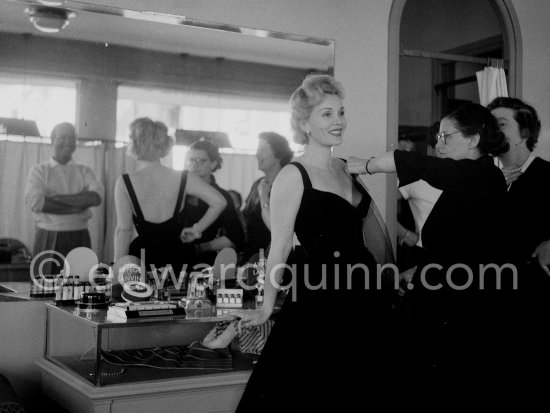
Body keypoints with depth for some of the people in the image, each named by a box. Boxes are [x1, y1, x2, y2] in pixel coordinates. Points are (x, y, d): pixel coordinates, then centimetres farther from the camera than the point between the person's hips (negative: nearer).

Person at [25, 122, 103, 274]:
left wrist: (56, 198, -14)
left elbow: (96, 196, -9)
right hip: (49, 239, -1)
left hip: (79, 238, 2)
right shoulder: (39, 171, 6)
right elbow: (35, 202, -12)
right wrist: (77, 205, -13)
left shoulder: (85, 172, 11)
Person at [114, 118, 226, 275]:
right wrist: (196, 229, 7)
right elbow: (219, 202, -4)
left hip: (143, 256, -1)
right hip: (178, 255, 2)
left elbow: (124, 230, -6)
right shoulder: (182, 178, -1)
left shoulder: (124, 183, -5)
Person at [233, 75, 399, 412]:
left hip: (366, 297, 7)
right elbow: (280, 247, -9)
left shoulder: (350, 169, 10)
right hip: (318, 301, -7)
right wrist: (267, 308, -5)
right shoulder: (294, 176, -10)